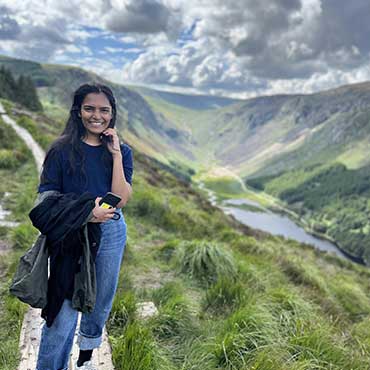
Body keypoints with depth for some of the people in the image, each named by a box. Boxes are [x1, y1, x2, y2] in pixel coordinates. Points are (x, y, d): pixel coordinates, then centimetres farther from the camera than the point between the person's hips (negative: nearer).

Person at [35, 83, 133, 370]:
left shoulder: (122, 152, 0)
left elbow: (120, 200, -11)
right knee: (64, 311, -7)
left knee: (100, 305, 18)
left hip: (111, 233, 3)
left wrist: (115, 155, -15)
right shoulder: (62, 150, -6)